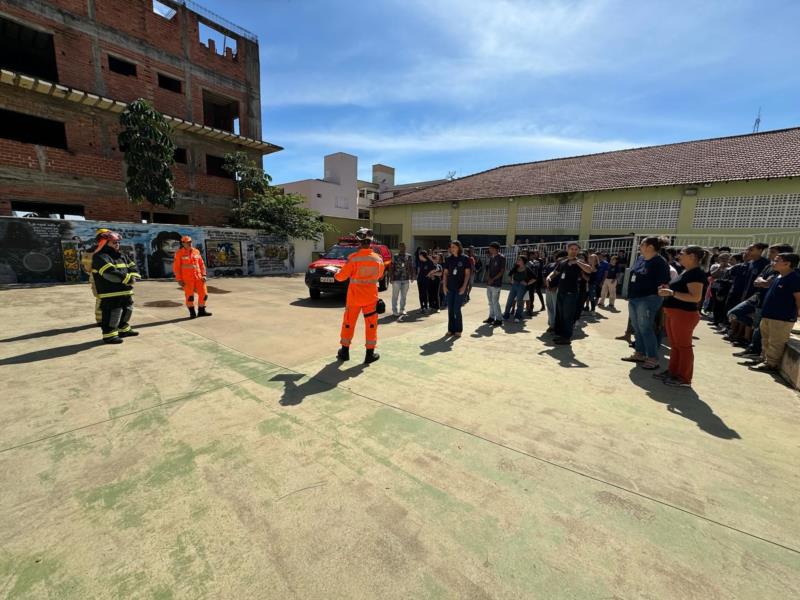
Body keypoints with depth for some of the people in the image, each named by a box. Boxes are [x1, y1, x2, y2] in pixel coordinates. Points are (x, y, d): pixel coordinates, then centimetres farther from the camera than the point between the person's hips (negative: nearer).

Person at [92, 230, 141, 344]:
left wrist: (133, 276, -7)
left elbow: (132, 266, 14)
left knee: (127, 310, 20)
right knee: (112, 313, -6)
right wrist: (128, 279, -20)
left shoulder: (121, 256, 16)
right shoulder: (100, 257, -13)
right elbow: (111, 273, -25)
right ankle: (109, 335, 3)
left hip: (125, 291, 9)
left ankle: (124, 330, 35)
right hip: (110, 293, -9)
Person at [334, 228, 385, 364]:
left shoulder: (353, 258, -16)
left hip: (354, 296, -1)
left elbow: (341, 277, -9)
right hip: (371, 297, 2)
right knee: (371, 324, 11)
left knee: (348, 323, 14)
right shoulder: (378, 259, -6)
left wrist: (336, 274, 12)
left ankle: (344, 352, 25)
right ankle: (370, 354, 15)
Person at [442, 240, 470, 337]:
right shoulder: (448, 259, 7)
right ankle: (451, 329, 16)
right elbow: (445, 273, 10)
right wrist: (444, 285, 1)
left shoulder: (465, 259, -2)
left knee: (457, 309, -6)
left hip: (460, 288, -4)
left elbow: (467, 274, -3)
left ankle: (458, 330, 8)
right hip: (450, 287, 4)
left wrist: (464, 286, -11)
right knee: (450, 309, 6)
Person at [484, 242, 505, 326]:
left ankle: (499, 319, 4)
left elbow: (502, 271, -13)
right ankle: (491, 317, 24)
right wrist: (488, 278, 1)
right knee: (490, 301, 13)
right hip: (489, 283, 8)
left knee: (495, 302, -6)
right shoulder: (491, 257, 13)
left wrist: (493, 279, -16)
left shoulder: (501, 258, -9)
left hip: (496, 284, -8)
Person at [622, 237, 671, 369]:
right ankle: (639, 354, 24)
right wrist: (630, 296, 18)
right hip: (634, 299, 9)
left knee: (645, 329, -6)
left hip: (647, 300, -9)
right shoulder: (640, 259, 12)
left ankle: (653, 359, 3)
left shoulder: (659, 262, -13)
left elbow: (663, 283, -16)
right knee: (637, 328, 14)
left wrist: (658, 298, -20)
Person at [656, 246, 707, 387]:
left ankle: (684, 378, 7)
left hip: (684, 315, -10)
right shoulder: (685, 271, 14)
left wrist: (671, 293, -27)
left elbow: (696, 297, -24)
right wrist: (669, 288, 10)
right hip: (674, 314, 10)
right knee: (674, 345, 16)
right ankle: (672, 371, 26)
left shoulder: (696, 273, -15)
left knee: (683, 346, -2)